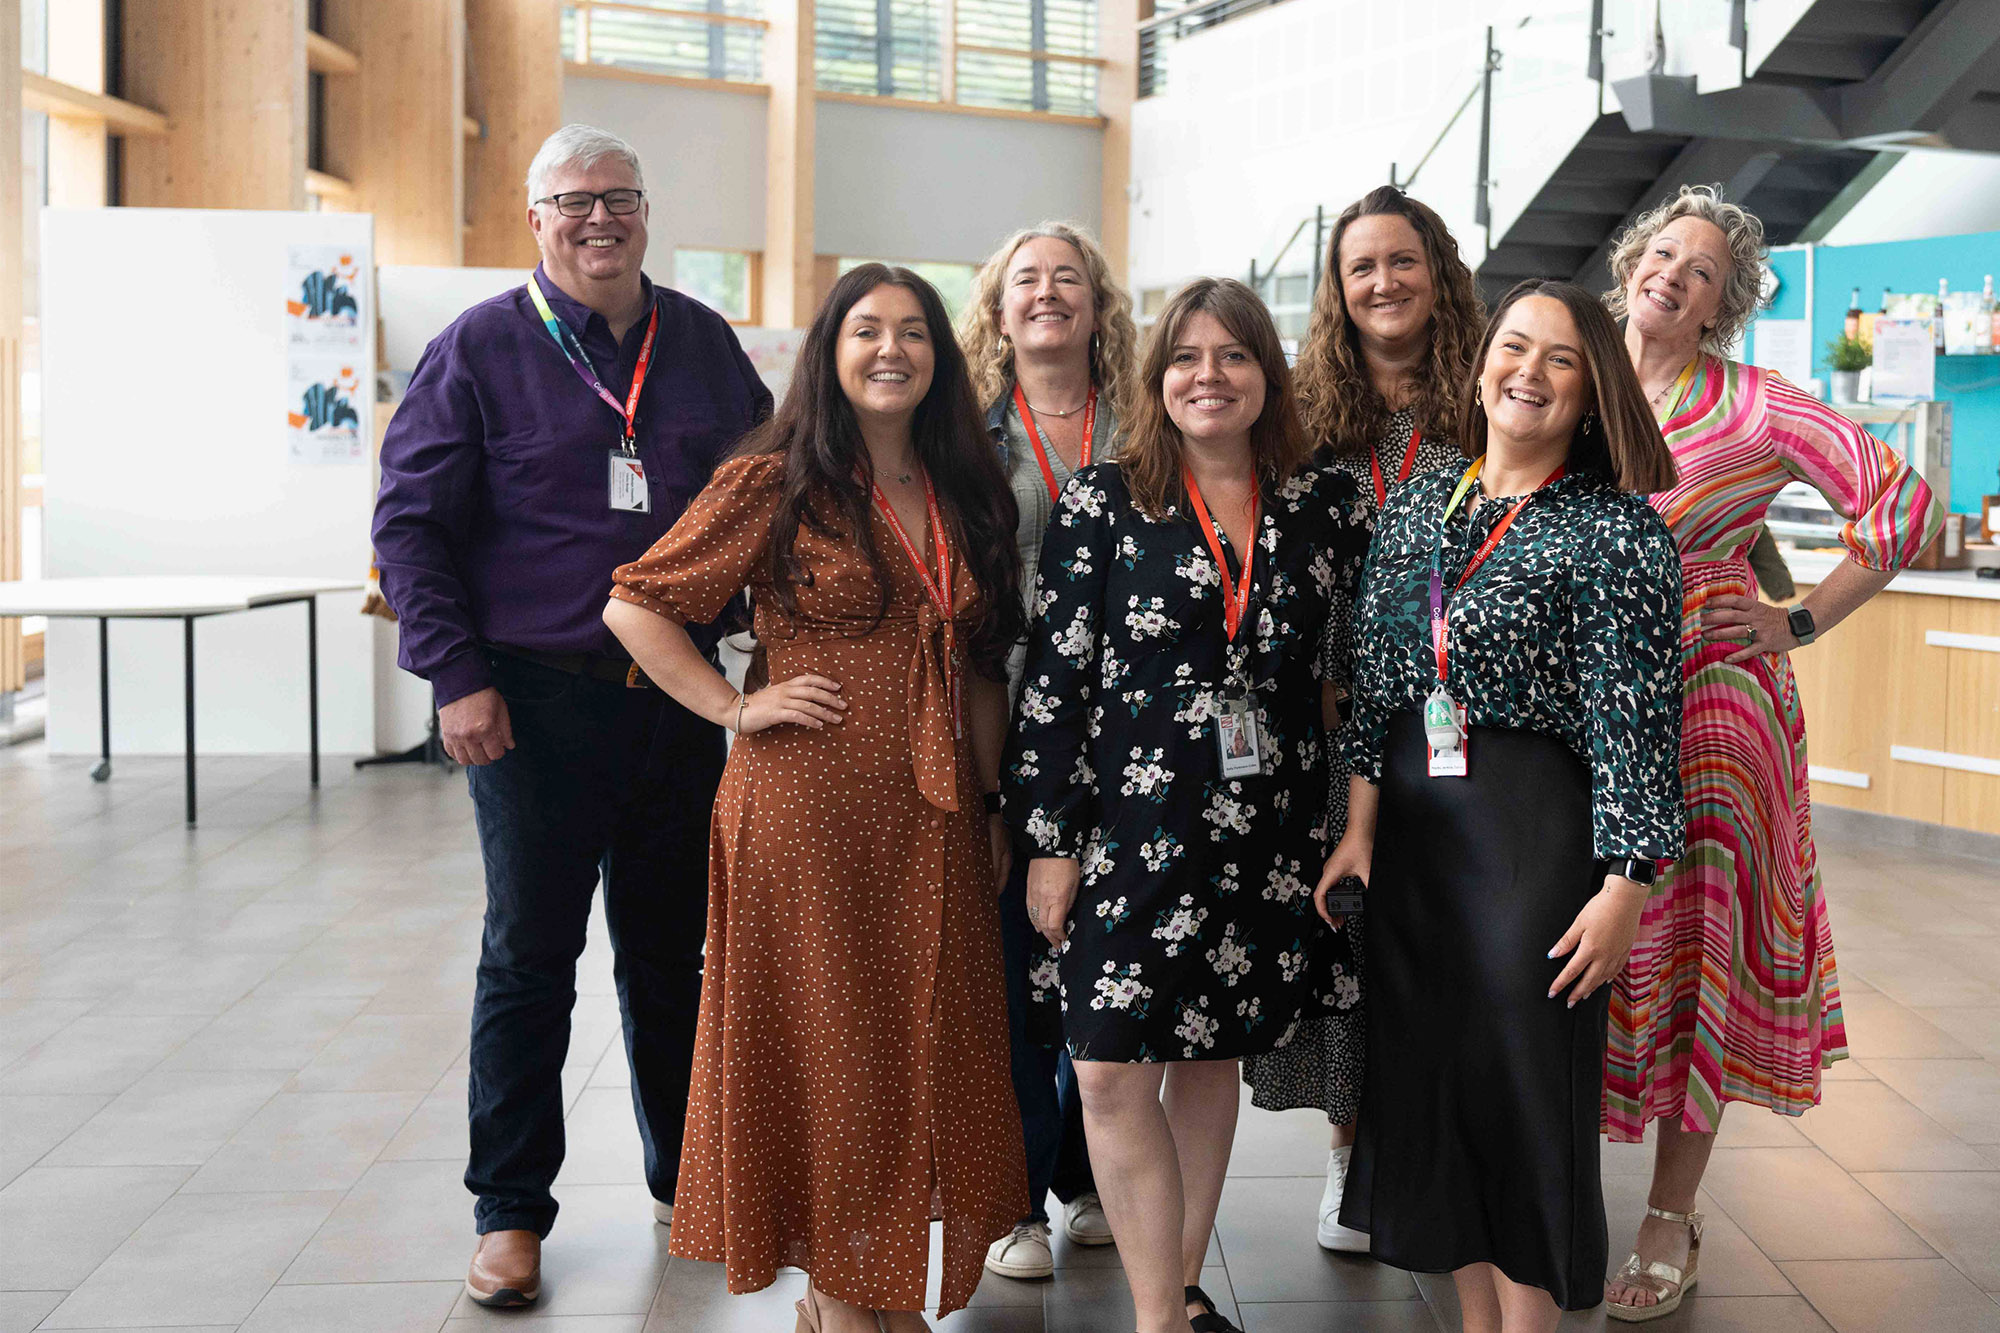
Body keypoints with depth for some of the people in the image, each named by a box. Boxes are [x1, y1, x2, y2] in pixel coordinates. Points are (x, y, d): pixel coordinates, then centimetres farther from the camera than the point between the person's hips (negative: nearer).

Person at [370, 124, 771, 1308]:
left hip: (678, 697, 3)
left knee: (673, 952, 13)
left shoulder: (704, 344, 8)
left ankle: (688, 1181, 28)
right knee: (529, 957, 4)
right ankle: (511, 1211, 17)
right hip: (537, 700, -3)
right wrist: (456, 676, -11)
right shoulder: (483, 346, -2)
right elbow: (411, 521, -3)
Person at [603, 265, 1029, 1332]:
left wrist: (992, 800, 12)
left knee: (923, 1043, 11)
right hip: (807, 811, -5)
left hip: (935, 820, 5)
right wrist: (736, 707, -8)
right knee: (821, 1041, 4)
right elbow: (635, 606, -3)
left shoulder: (966, 497, 11)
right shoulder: (773, 482, -4)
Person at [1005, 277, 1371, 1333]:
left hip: (1269, 835, 2)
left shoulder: (1326, 504, 4)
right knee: (1112, 1071, -5)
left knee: (1213, 1055, 13)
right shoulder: (1103, 500, -2)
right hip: (1128, 823, -2)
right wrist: (1047, 839, -7)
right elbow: (1053, 675, -4)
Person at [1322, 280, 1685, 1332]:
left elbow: (1637, 720, -12)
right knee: (1427, 1075, 12)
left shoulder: (1618, 528, -8)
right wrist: (1359, 825, 5)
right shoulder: (1417, 505, 8)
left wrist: (1623, 886, -15)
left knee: (1524, 1079, 3)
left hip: (1538, 828, -5)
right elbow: (1374, 679, 9)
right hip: (1410, 825, 6)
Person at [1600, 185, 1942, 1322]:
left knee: (1691, 959, 1)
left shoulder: (1754, 408, -5)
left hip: (1711, 708, -3)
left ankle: (1671, 1223, 12)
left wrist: (1802, 623, -6)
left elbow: (1905, 504, -4)